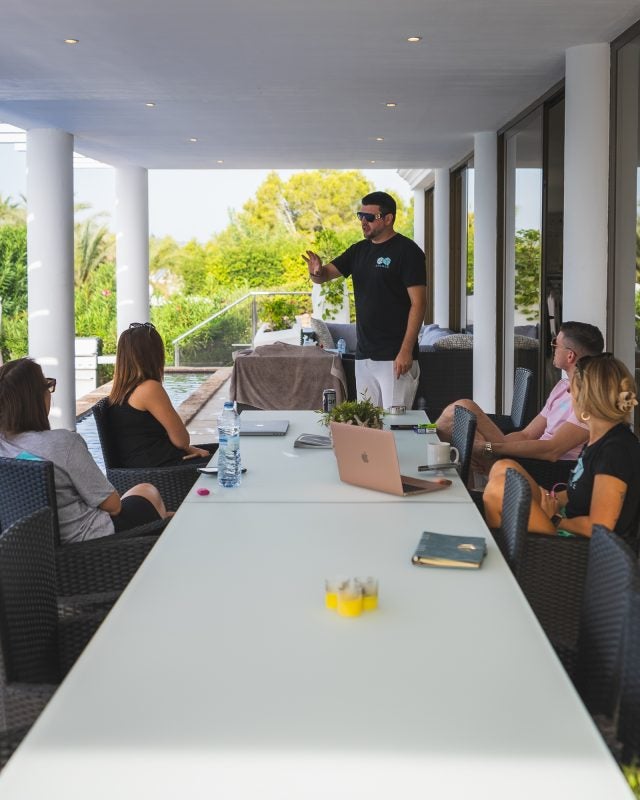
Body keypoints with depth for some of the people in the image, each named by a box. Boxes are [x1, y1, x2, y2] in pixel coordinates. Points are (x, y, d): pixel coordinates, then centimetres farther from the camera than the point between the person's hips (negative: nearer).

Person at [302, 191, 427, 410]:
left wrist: (406, 351, -19)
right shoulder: (359, 250, 14)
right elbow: (326, 274, 13)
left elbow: (418, 303, -13)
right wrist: (317, 272, -13)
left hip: (395, 357, -7)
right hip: (364, 355, 7)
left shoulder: (407, 251, -8)